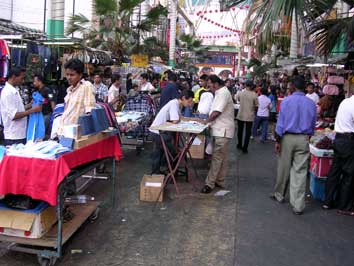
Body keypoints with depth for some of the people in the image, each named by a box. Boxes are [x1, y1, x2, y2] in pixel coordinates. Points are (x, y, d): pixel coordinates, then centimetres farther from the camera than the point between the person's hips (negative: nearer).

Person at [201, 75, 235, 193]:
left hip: (222, 131, -11)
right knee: (222, 157, 14)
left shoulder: (223, 93, -16)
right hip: (221, 130, 11)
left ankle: (210, 183, -6)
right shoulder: (220, 93, 18)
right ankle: (219, 181, 23)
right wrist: (209, 121, 8)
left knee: (217, 157, -8)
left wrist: (206, 121, -7)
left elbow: (217, 112, -20)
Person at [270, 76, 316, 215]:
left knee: (284, 168, 13)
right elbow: (313, 124, 10)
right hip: (303, 139, 1)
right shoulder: (311, 103, 1)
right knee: (300, 171, 1)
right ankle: (298, 205, 3)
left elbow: (280, 123, -6)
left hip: (287, 137, -1)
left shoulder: (286, 101, -6)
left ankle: (279, 195, 31)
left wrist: (278, 141, -1)